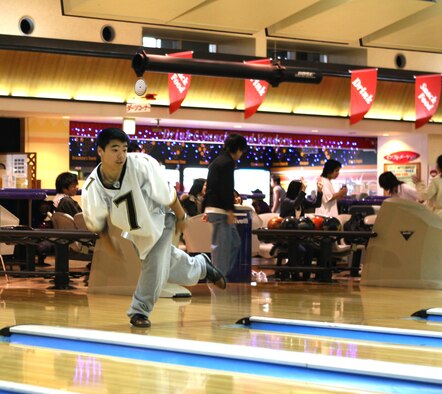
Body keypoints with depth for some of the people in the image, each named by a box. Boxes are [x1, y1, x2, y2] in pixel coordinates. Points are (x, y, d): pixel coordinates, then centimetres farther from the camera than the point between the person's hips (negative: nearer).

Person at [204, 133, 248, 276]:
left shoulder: (216, 162, 20)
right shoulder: (228, 162, -11)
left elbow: (209, 187, 22)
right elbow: (227, 188, -20)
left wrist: (207, 210, 24)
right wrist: (230, 210, -20)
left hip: (212, 209, 10)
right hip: (221, 210, -10)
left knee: (235, 242, 14)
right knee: (222, 245, -7)